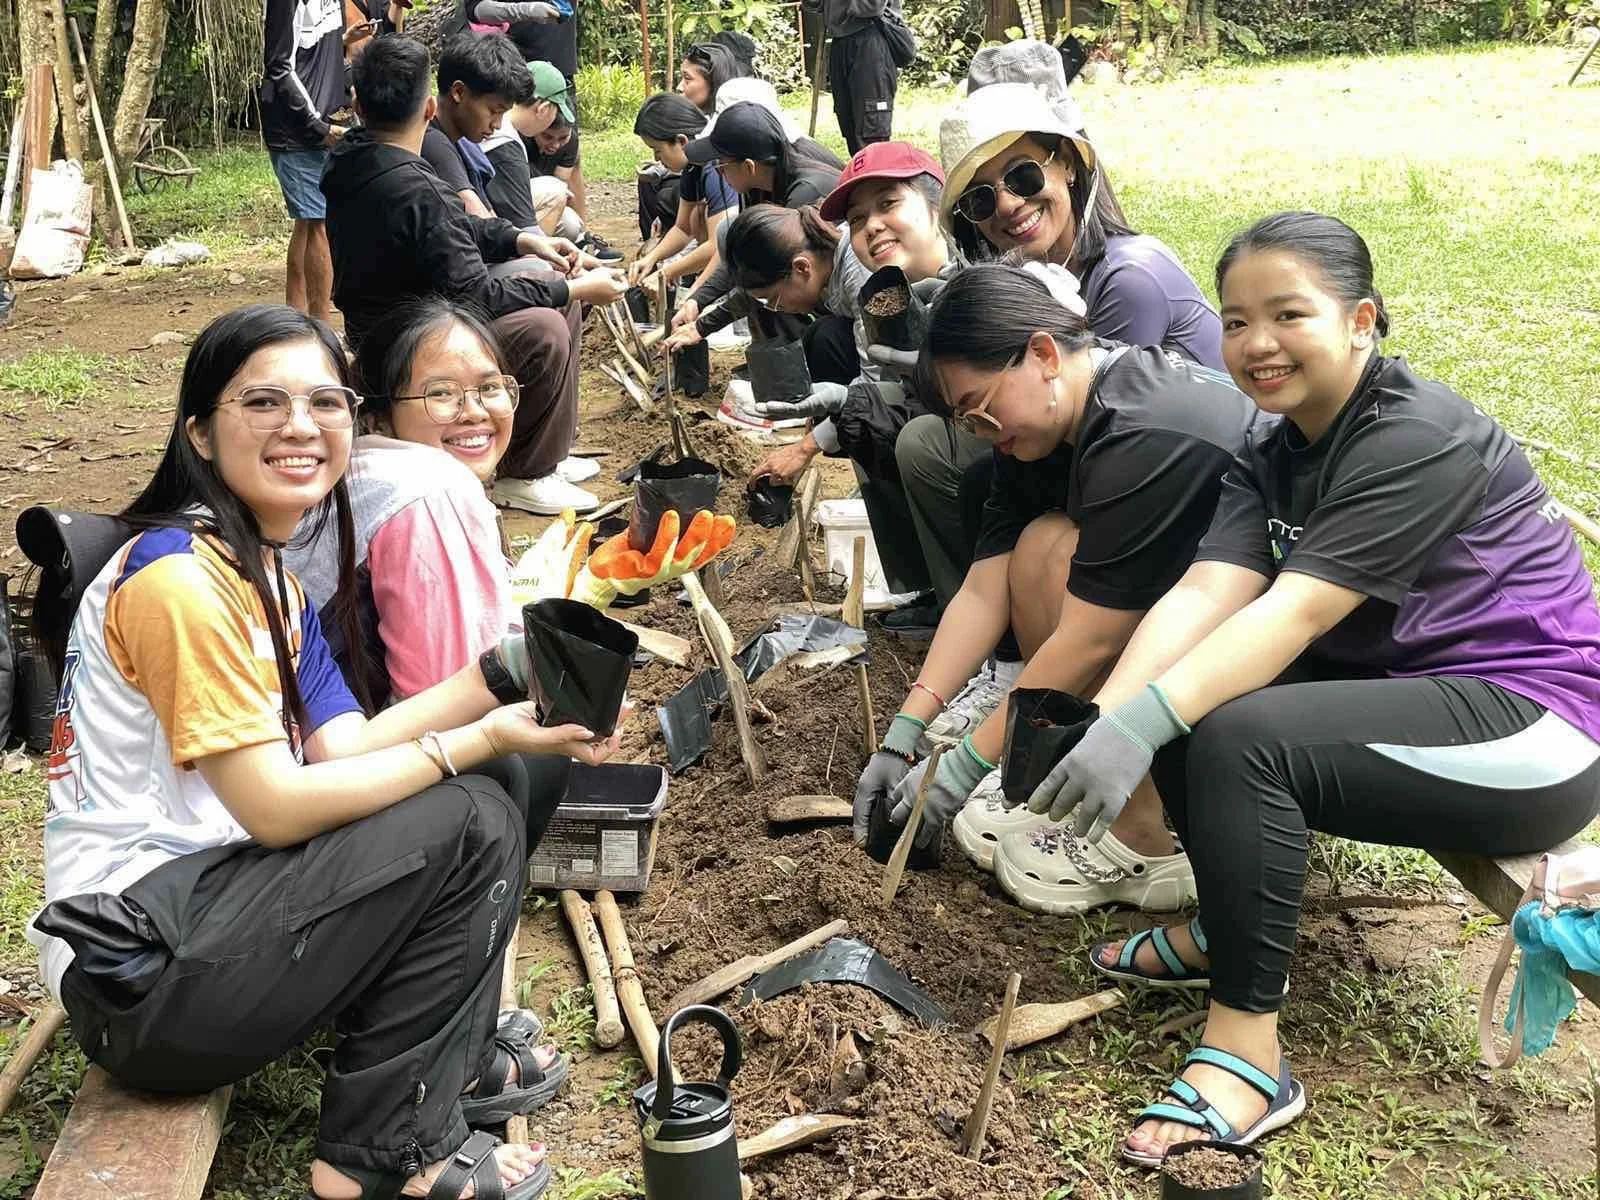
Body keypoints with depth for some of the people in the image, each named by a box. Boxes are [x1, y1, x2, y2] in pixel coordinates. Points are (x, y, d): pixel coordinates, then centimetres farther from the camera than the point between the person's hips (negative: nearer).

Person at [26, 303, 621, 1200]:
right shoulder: (181, 578, -18)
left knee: (509, 776, 3)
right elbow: (276, 808, -21)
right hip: (140, 967, -9)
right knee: (468, 822, -19)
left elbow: (343, 748, 2)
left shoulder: (269, 568, 11)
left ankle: (452, 1049, 14)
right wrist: (484, 739, -19)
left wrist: (501, 678, -9)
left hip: (213, 889, 9)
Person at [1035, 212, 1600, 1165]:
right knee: (1185, 685, -4)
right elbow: (1203, 596, -12)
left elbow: (1293, 614, -30)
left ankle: (1248, 1052, -19)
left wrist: (1141, 727, -40)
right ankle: (1233, 926, 10)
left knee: (1241, 737, -27)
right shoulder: (1272, 455, 5)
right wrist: (1103, 720, -28)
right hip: (1404, 683, 9)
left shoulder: (1421, 439, -20)